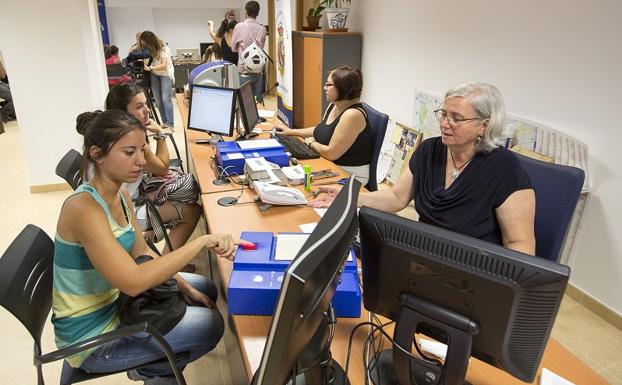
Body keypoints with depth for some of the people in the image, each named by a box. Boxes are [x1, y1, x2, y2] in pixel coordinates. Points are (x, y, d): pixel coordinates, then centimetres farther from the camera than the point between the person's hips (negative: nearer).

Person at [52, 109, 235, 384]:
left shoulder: (120, 195, -2)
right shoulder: (83, 207, -30)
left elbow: (142, 253, 6)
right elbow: (133, 281, -39)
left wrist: (186, 287, -2)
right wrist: (202, 241, -39)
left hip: (113, 300, 9)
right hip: (91, 336, -9)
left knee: (205, 290, 16)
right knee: (210, 324, -11)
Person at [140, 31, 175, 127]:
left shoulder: (163, 48, -22)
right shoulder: (147, 49, -8)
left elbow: (164, 65, -28)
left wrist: (150, 68, -41)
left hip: (165, 74, -5)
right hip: (154, 75, 5)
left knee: (166, 99, -14)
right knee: (158, 100, -1)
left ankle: (170, 124, -13)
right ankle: (164, 122, 8)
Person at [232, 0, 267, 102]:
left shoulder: (239, 27, -5)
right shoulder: (262, 29, 0)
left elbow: (234, 48, 6)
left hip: (244, 71, -2)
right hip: (258, 71, 3)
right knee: (258, 101, 6)